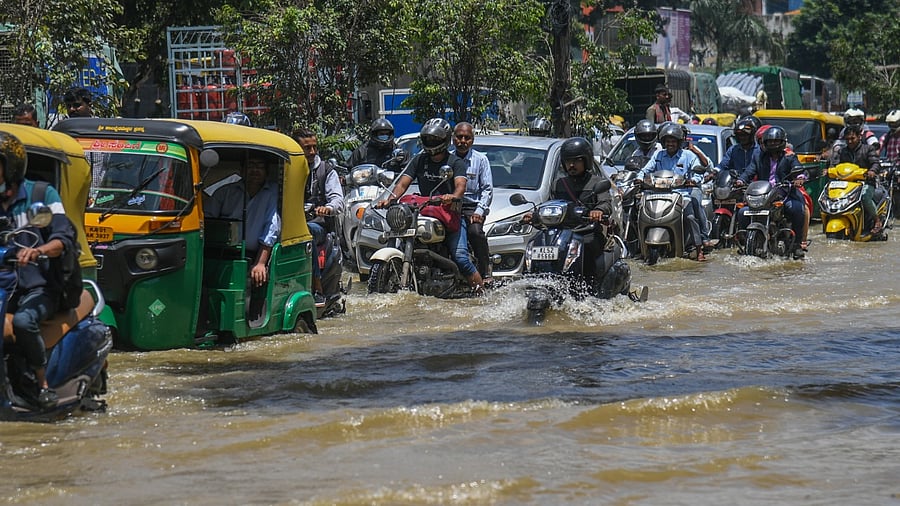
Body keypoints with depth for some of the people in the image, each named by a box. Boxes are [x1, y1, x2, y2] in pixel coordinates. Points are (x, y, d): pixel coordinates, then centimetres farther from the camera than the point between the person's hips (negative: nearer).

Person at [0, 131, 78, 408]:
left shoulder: (42, 194, 2)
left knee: (22, 321, -35)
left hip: (40, 287, -5)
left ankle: (44, 382, -22)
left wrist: (37, 251, -31)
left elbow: (65, 236, -10)